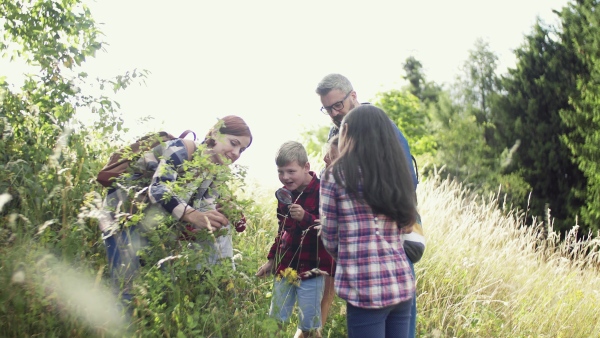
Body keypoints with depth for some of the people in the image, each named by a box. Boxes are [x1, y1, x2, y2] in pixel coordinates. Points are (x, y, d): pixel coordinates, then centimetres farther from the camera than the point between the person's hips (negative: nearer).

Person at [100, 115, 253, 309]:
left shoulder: (215, 175, 4)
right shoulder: (181, 149, -19)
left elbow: (204, 213, -1)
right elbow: (158, 188, -33)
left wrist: (224, 222, -23)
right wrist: (191, 214, -47)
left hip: (158, 227, 8)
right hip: (125, 214, -8)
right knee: (128, 288, -15)